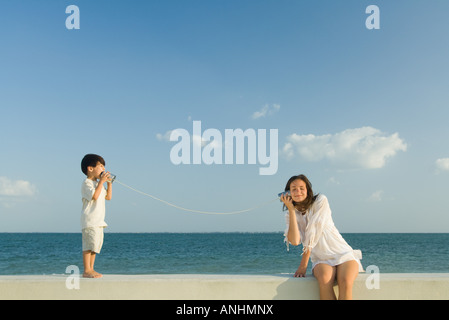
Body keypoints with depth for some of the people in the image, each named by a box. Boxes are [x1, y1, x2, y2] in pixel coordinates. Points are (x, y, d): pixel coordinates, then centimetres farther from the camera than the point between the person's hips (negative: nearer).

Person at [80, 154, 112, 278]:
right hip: (89, 219, -9)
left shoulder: (98, 183, 21)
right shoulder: (87, 183, -8)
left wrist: (109, 183, 13)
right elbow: (95, 196, -23)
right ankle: (87, 271, -10)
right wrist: (101, 181, -17)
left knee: (95, 245, 9)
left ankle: (91, 269, 14)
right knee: (89, 244, -12)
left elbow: (108, 197, 22)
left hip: (98, 220, 9)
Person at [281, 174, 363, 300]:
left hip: (343, 254, -1)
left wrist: (303, 265, -15)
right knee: (324, 280, -34)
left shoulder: (320, 201, -4)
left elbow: (313, 234, -12)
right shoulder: (290, 215, 6)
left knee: (345, 282, -34)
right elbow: (295, 241, -13)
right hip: (321, 260, 2)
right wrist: (291, 209, -11)